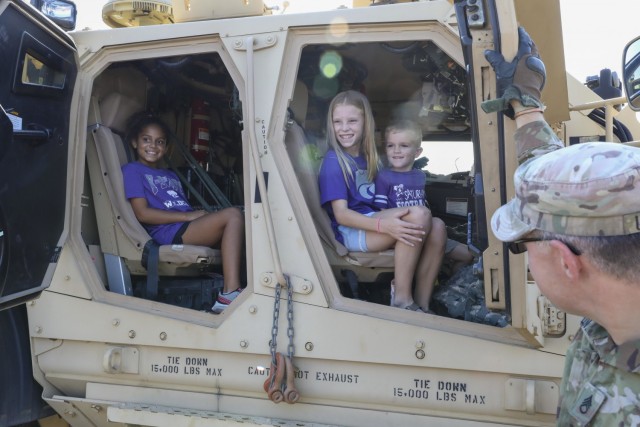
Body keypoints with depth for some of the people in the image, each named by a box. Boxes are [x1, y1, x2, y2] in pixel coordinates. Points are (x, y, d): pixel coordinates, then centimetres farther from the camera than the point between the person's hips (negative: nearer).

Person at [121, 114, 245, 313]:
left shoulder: (171, 175, 33)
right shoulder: (132, 170, 9)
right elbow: (143, 214, -6)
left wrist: (204, 216, -2)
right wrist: (189, 216, -10)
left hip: (191, 229, 8)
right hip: (170, 232, -7)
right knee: (232, 214, -24)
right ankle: (230, 295, -34)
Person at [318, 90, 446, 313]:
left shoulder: (367, 157, 18)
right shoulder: (333, 162, -6)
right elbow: (341, 214, -15)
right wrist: (383, 225, -29)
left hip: (372, 223, 7)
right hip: (350, 231, -7)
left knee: (437, 229, -14)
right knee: (419, 215, -27)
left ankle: (422, 305, -10)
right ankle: (402, 300, -21)